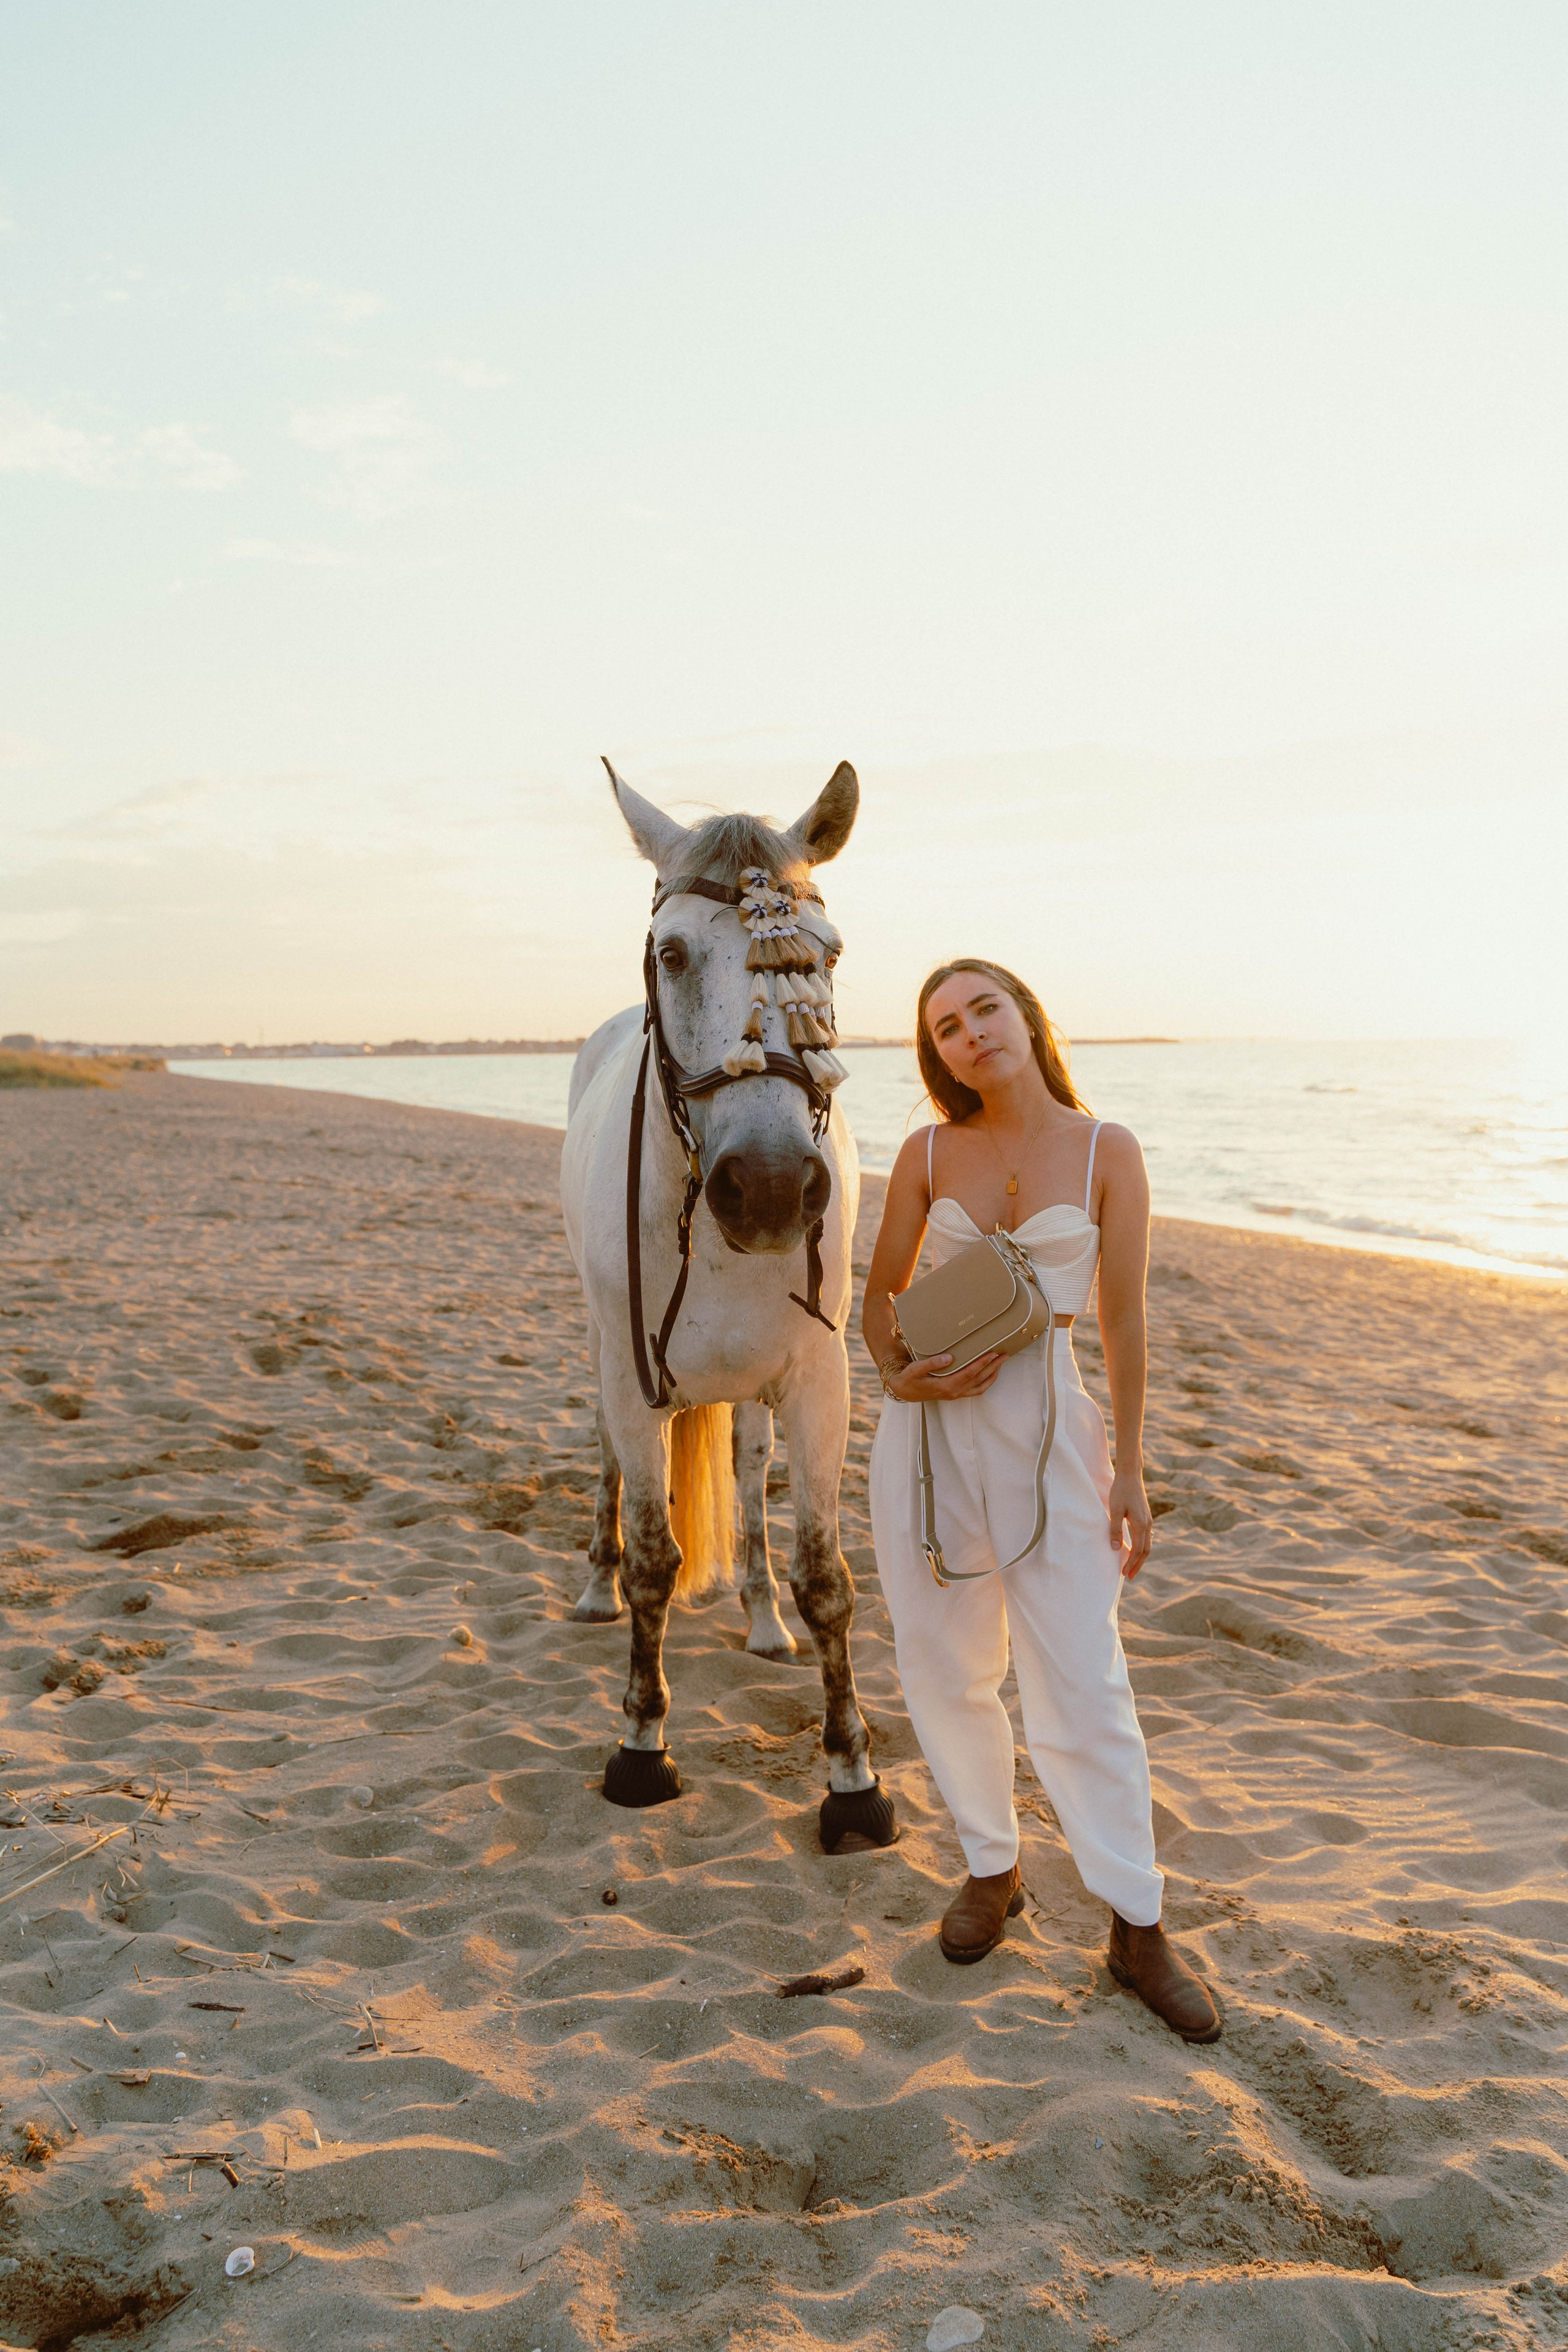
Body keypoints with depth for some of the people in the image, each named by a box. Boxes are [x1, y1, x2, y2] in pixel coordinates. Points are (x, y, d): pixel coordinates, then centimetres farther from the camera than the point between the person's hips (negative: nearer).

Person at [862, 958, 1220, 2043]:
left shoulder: (1108, 1151, -2)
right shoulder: (929, 1154, 3)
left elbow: (1125, 1319, -1)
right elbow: (882, 1292, 10)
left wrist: (1129, 1470, -2)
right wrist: (901, 1375, -11)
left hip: (1048, 1425, -2)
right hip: (929, 1425, 3)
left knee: (1080, 1681, -1)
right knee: (946, 1669, 10)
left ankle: (1139, 1930, 15)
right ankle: (992, 1869, 32)